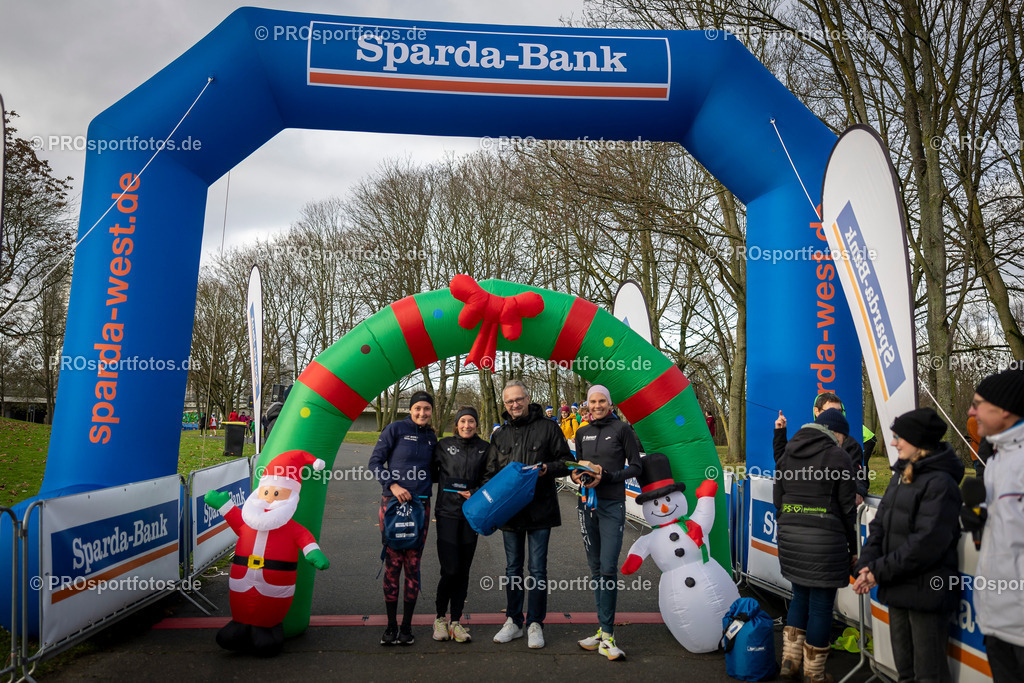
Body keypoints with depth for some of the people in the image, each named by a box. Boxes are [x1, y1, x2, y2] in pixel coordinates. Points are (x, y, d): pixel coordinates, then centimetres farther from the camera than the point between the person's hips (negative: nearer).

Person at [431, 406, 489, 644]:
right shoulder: (444, 445, 2)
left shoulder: (484, 448, 5)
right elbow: (432, 473, 11)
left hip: (472, 515, 2)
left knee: (463, 571, 6)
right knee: (450, 570, -7)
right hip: (447, 513, -2)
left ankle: (455, 621, 18)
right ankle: (440, 617, 14)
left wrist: (474, 493, -7)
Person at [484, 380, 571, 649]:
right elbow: (490, 471, 17)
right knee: (513, 568, 13)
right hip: (510, 510, 4)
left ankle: (535, 624, 15)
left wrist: (547, 469, -18)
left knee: (537, 569, 3)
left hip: (540, 510, -4)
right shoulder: (500, 435, 12)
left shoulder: (547, 427, -1)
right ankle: (513, 621, 25)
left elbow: (567, 461, 0)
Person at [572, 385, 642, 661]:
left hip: (612, 505, -5)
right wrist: (576, 475, -1)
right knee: (595, 568, 8)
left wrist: (607, 477, -15)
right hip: (587, 504, 5)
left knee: (608, 568, -11)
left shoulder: (622, 429, -2)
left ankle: (606, 635, -6)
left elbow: (635, 467, -2)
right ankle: (604, 629, 16)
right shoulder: (582, 434, 13)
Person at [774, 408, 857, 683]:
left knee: (800, 597, 21)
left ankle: (790, 659, 19)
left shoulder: (786, 456, 10)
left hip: (790, 538, 5)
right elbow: (847, 509, -5)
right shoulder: (839, 457, -7)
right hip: (826, 541, -5)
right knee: (821, 605, 6)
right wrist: (853, 548, 4)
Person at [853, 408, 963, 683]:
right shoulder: (900, 475, 12)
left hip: (925, 593, -8)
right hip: (898, 589, 8)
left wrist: (880, 571, -17)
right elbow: (880, 524, 10)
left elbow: (927, 542, -21)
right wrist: (866, 566, -4)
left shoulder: (940, 483, -15)